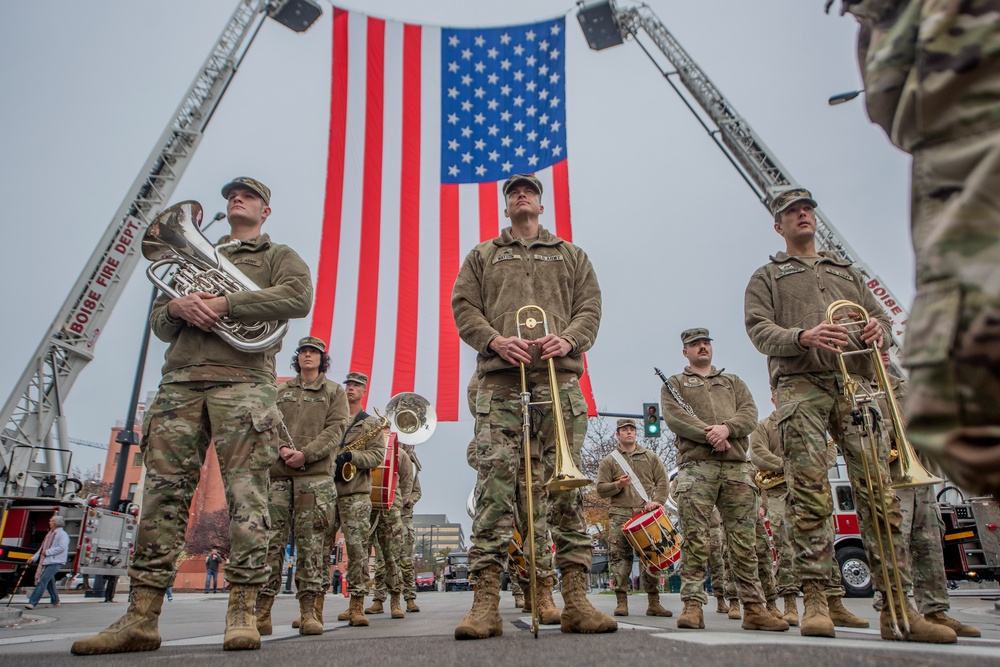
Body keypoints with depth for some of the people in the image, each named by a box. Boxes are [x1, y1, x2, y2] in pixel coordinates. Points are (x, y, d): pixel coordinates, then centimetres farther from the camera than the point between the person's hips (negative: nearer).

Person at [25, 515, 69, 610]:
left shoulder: (62, 534, -10)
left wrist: (48, 552, -18)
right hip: (47, 561, 9)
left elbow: (62, 547, -21)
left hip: (55, 562, -9)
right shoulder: (50, 534, 19)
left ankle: (32, 603, -15)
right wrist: (34, 557, 18)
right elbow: (43, 547, 23)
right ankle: (55, 601, 25)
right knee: (50, 582, 14)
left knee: (43, 580, -14)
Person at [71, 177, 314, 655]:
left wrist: (224, 304, -10)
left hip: (242, 381, -4)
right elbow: (158, 323, 24)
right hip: (180, 382, 5)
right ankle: (141, 617, -2)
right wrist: (178, 307, -1)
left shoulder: (279, 256, 18)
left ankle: (242, 613, -7)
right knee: (163, 491, -3)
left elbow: (299, 297, -6)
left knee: (245, 492, -9)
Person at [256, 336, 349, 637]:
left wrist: (305, 453, -13)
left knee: (312, 543, -4)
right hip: (278, 473, 2)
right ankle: (262, 612, 0)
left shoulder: (334, 392, 13)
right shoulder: (280, 391, 21)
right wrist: (282, 448, -11)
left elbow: (336, 429, 0)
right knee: (271, 540, -3)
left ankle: (310, 612, -2)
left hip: (316, 475, -2)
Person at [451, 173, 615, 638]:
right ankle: (486, 603, -9)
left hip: (559, 378, 1)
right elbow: (464, 307, 11)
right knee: (495, 484, -10)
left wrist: (568, 339, -8)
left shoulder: (571, 255, 26)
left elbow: (590, 308, 13)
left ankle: (576, 600, -1)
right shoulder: (482, 256, 24)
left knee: (567, 485, -4)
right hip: (500, 379, -1)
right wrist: (495, 341, -9)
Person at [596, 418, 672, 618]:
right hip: (620, 515, -1)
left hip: (646, 514, 1)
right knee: (620, 557, -4)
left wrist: (657, 501, -7)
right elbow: (600, 489, 6)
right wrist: (617, 485, -12)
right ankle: (621, 601, 2)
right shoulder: (608, 461, 12)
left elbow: (662, 481, 9)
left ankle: (653, 603, 7)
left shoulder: (651, 457, 16)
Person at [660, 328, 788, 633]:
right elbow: (674, 416, -2)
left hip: (736, 465, 3)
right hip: (695, 465, -3)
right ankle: (693, 605, -6)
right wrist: (710, 435, -15)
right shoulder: (674, 384, 17)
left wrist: (727, 428, -11)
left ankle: (753, 607, 5)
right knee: (695, 538, -8)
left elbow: (750, 413, 10)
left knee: (743, 538, 1)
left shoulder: (733, 382, 27)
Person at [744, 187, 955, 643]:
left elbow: (880, 316, 22)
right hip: (800, 386, -3)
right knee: (809, 495, -10)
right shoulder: (767, 277, 18)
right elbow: (759, 329, 2)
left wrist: (878, 328, -3)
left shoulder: (846, 271, 31)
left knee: (878, 494, -4)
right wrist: (804, 336, -18)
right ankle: (815, 601, -7)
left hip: (855, 382, 3)